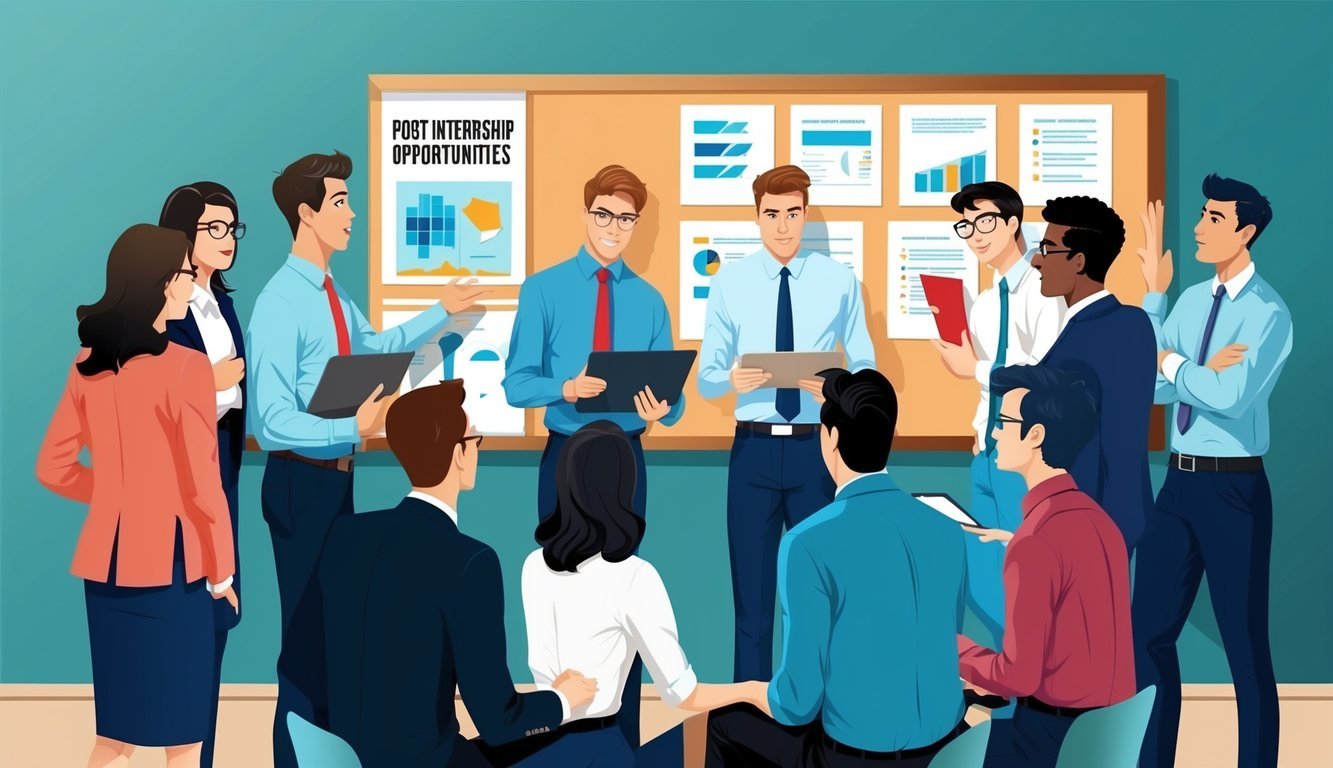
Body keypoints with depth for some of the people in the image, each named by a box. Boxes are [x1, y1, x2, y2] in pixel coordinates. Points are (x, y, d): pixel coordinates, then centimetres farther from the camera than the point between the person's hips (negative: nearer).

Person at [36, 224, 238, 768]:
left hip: (106, 556, 7)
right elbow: (202, 483, -14)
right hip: (170, 559, -6)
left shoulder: (88, 364, 4)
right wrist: (222, 569, -3)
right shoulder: (185, 366, -15)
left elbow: (54, 468, 9)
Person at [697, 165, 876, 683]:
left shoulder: (839, 281, 2)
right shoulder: (729, 283, 2)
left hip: (817, 447, 0)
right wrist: (733, 380, -23)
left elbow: (864, 366, 2)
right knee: (752, 586, 7)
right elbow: (706, 377, 0)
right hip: (754, 448, 0)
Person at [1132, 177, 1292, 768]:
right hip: (1179, 482, 7)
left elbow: (1231, 398, -25)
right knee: (1149, 632, 13)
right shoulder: (1191, 301, 8)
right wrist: (1155, 295, -4)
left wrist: (1172, 362, -10)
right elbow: (1155, 387, 0)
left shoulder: (1267, 312, -13)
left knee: (1244, 643, 5)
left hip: (1234, 488, -7)